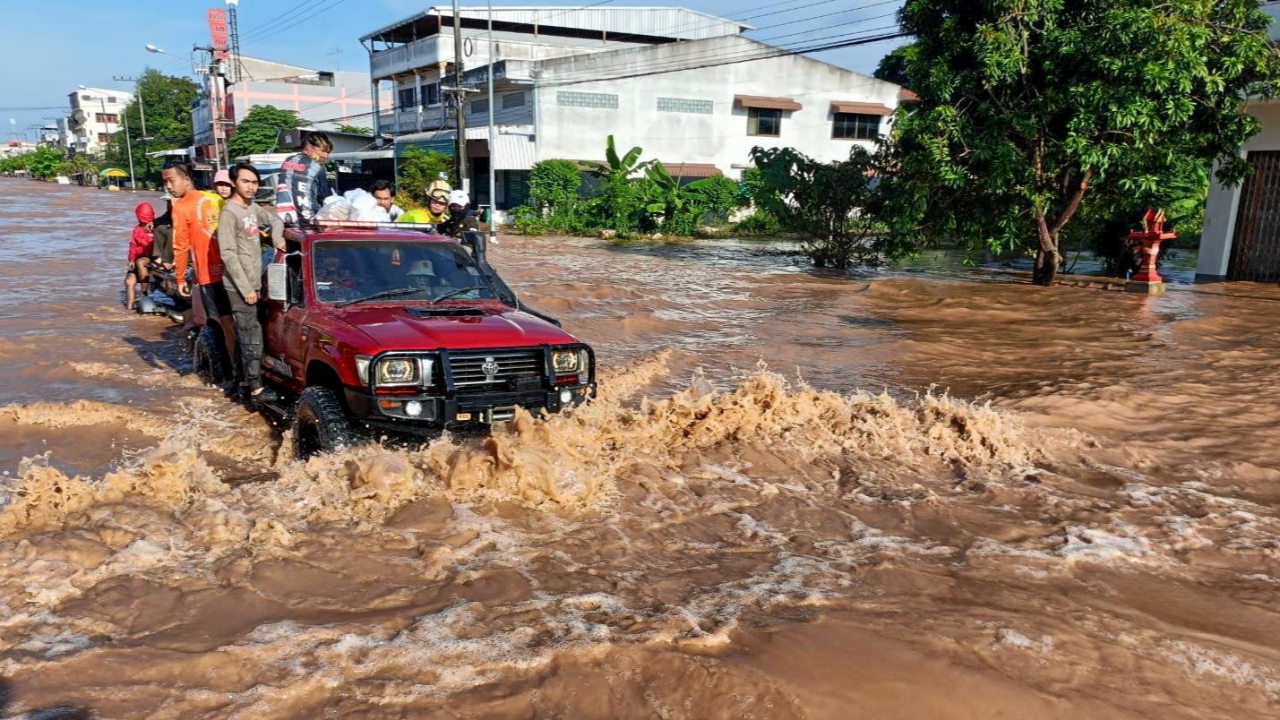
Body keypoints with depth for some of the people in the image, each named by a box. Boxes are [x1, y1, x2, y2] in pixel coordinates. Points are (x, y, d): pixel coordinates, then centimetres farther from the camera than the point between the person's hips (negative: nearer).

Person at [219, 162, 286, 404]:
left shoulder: (253, 209, 11)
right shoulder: (229, 213, -14)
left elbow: (274, 219, 31)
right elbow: (228, 254, -18)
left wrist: (277, 237, 7)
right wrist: (245, 288, -19)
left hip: (254, 284, 8)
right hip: (240, 287, -8)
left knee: (246, 336, 13)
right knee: (251, 337, -9)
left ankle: (245, 382, 20)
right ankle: (256, 388, -8)